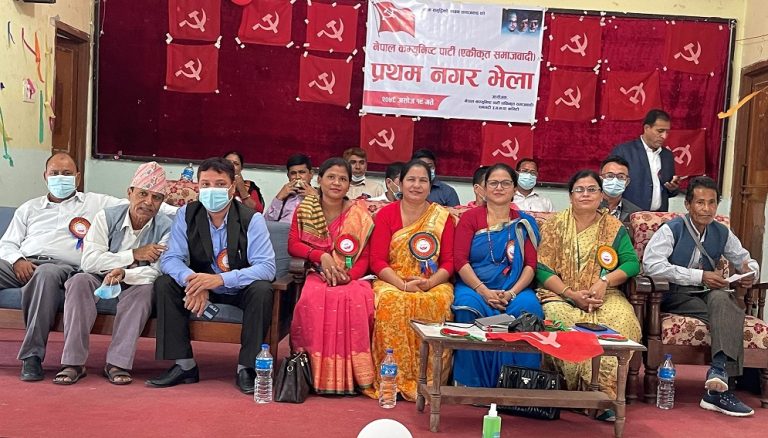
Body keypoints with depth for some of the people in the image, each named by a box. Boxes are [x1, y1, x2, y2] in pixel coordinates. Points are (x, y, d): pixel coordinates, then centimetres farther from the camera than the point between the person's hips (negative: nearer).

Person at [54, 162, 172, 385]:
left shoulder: (166, 227, -11)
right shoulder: (107, 217, -8)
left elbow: (159, 272, -21)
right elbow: (89, 261, -18)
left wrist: (124, 273, -39)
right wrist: (134, 255, -23)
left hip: (135, 285, -1)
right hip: (100, 280, 1)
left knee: (146, 289, -32)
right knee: (79, 281, -29)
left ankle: (118, 363, -30)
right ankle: (73, 362, -27)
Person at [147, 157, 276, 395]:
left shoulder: (252, 219, -17)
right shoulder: (186, 214, -7)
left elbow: (267, 267, -26)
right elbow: (170, 258, -12)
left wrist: (221, 279, -40)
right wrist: (192, 280, -36)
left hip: (240, 289, -3)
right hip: (201, 287, 3)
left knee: (262, 290, -33)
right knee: (164, 284, -19)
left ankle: (246, 368, -20)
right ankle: (184, 365, -13)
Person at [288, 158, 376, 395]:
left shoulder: (360, 214, 5)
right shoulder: (304, 209, 11)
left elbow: (365, 257, 2)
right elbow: (293, 245, 4)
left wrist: (349, 276, -16)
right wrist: (321, 256, -12)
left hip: (351, 278, 0)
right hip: (317, 275, 1)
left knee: (357, 299, -35)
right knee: (314, 298, -34)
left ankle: (349, 374, -23)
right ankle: (316, 372, -22)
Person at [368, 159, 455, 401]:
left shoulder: (442, 216, 8)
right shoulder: (386, 214, 6)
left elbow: (448, 262, 3)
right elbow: (377, 261, -2)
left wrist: (429, 283, -16)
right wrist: (404, 285, -17)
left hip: (433, 284, 1)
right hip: (392, 282, 0)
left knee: (438, 303, -33)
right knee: (392, 302, -34)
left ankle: (429, 382, -23)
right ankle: (394, 379, -25)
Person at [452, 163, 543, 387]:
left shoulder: (524, 223, 14)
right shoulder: (470, 218, 10)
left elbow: (531, 265, 5)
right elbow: (460, 260, -2)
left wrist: (512, 293, -14)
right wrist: (484, 292, -15)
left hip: (514, 290, 1)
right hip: (473, 287, -1)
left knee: (529, 308, -31)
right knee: (469, 308, -33)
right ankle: (471, 385, -21)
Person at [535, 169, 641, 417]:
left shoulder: (613, 227, 12)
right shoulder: (555, 225, 7)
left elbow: (632, 262, 2)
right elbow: (542, 269, -2)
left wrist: (605, 280, -16)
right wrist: (572, 294, -14)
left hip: (603, 296, 1)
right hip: (561, 295, -1)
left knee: (622, 320, -32)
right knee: (559, 318, -35)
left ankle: (604, 394, -24)